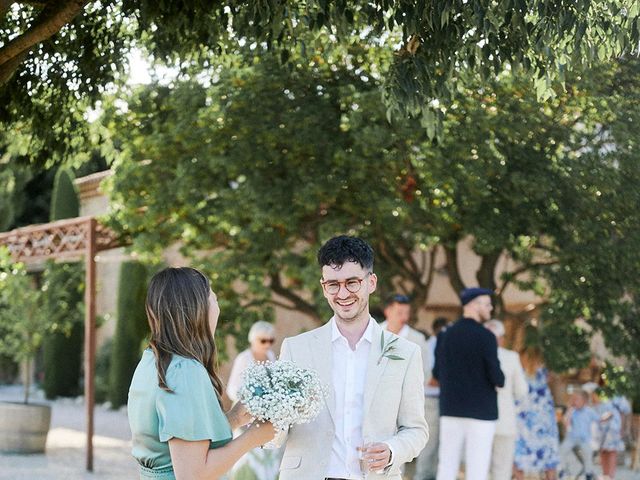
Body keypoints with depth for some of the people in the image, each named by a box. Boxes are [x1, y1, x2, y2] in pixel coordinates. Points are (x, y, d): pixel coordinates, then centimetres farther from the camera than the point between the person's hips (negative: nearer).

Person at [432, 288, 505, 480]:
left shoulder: (445, 335, 5)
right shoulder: (486, 336, -11)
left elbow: (437, 374, 9)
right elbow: (496, 377, -15)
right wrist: (500, 380, 8)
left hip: (451, 409, 5)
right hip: (480, 411, -5)